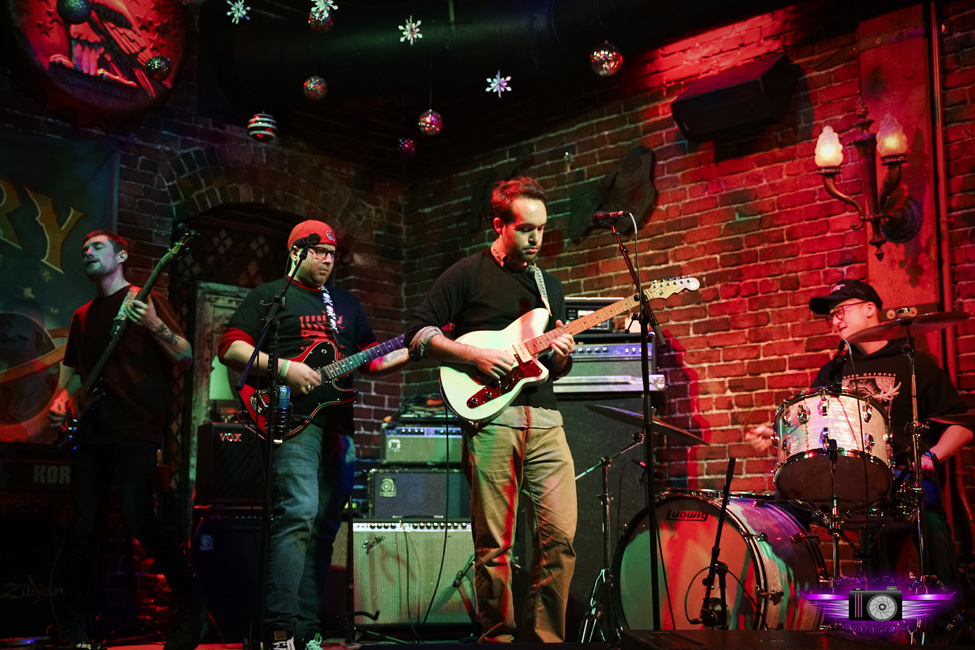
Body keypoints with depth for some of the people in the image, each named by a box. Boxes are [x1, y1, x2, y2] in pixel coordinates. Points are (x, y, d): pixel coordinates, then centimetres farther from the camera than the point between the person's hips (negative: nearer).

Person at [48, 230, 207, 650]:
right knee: (82, 527, 1)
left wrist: (153, 324, -19)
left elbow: (187, 359, -3)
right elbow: (71, 371, 30)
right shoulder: (83, 316, 23)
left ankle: (193, 609, -9)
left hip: (137, 428, -6)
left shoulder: (146, 300, 5)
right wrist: (62, 399, 9)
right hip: (91, 430, 6)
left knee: (137, 515, -21)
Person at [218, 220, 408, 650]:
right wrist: (284, 368, -14)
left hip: (338, 424, 7)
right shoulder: (270, 296, 6)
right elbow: (230, 348, -2)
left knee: (324, 526, 6)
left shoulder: (347, 304, 24)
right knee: (299, 512, -21)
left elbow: (372, 358, 22)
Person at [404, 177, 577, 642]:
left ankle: (543, 635, 9)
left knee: (560, 535, -4)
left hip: (544, 419, 5)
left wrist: (561, 355, 3)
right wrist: (476, 357, -12)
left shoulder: (549, 285, 22)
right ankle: (498, 636, 11)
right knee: (493, 543, -2)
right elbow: (418, 334, -1)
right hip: (490, 417, -5)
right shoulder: (468, 274, 4)